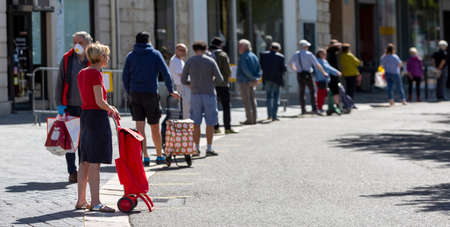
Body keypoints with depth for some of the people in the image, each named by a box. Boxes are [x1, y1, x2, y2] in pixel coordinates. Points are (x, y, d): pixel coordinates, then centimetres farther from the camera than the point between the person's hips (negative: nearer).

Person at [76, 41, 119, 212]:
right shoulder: (96, 73, -14)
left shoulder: (82, 73, 12)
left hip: (85, 115, 9)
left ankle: (81, 200, 17)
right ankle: (95, 202, -6)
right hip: (97, 117, -9)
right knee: (94, 162, -7)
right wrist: (113, 110, 0)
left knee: (85, 161, 12)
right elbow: (100, 102, -17)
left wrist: (108, 108, 16)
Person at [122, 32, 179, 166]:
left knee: (140, 127, 0)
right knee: (155, 127, 10)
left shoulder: (130, 56, 7)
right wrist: (171, 91, 8)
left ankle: (145, 157, -9)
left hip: (135, 94, 1)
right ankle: (159, 156, 21)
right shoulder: (155, 54, 2)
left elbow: (125, 77, 4)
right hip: (151, 94, -1)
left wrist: (129, 93, 13)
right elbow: (165, 73, -2)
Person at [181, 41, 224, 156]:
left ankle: (197, 148, 8)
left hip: (195, 94, 2)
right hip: (209, 94, -2)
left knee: (196, 123, 8)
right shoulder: (210, 61, -3)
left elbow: (183, 80, 2)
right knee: (210, 123, 4)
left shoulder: (189, 61, 0)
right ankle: (209, 148, 3)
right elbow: (220, 79, -3)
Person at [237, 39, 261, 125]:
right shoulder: (254, 56, 13)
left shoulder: (243, 57, -14)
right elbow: (258, 70, 11)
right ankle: (254, 118, 14)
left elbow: (245, 70, -21)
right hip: (252, 82, 8)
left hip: (244, 81, -8)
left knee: (246, 100, -5)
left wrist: (254, 78, -14)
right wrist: (256, 78, 2)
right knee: (252, 99, 12)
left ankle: (249, 119, -7)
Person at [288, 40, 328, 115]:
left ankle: (303, 109, 11)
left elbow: (290, 63, 24)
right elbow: (317, 65, -9)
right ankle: (314, 108, -12)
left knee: (302, 92, 12)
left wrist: (294, 69, 44)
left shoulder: (296, 54, 9)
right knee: (312, 91, -2)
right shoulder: (309, 54, -6)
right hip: (307, 75, -5)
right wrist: (324, 73, 0)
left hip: (299, 75, 5)